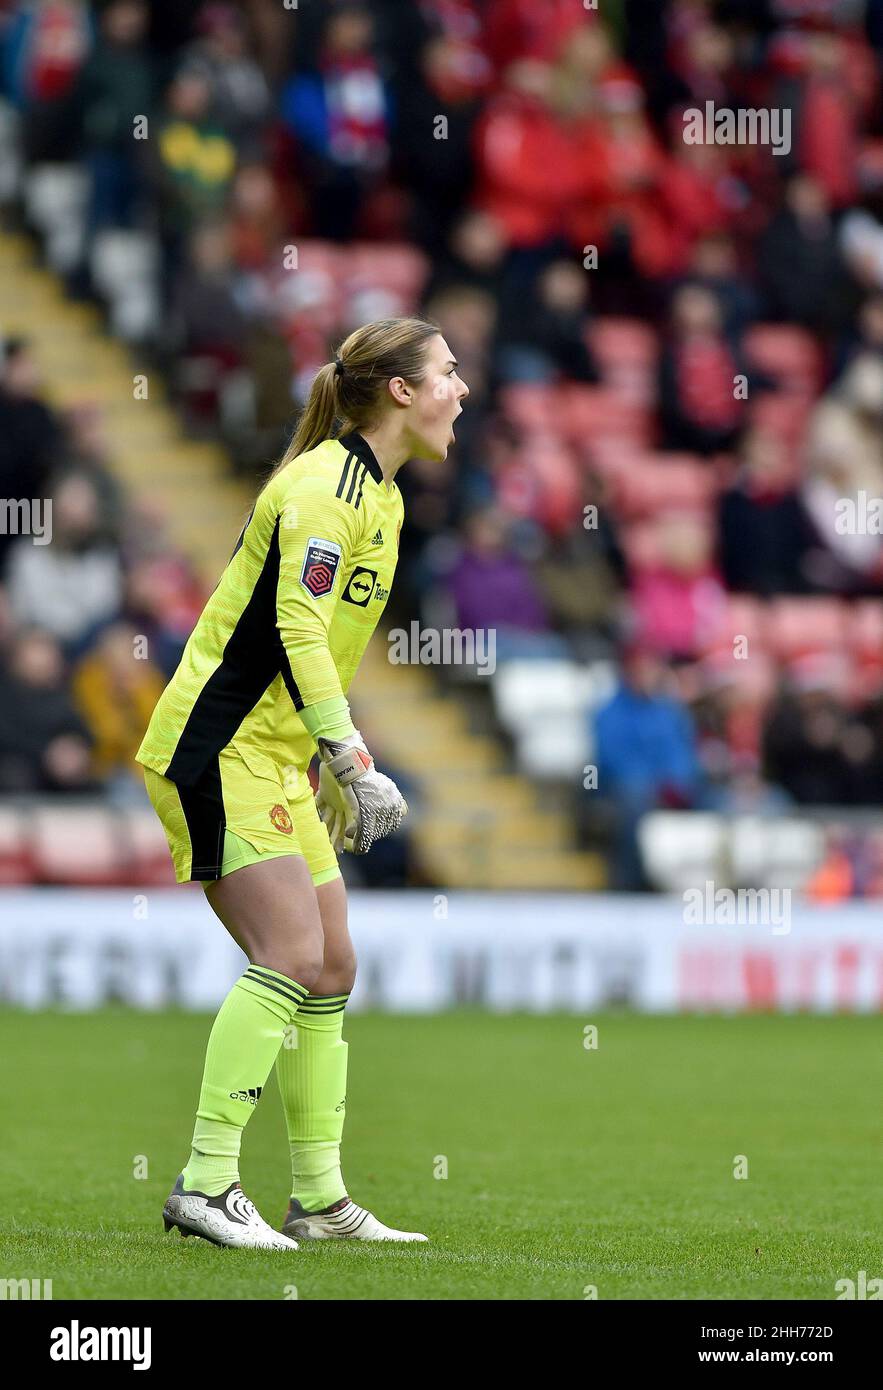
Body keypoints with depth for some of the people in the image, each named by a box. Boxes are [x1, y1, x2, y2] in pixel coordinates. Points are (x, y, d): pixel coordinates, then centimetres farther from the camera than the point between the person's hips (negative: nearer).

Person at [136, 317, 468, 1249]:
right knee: (291, 955, -17)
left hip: (274, 754, 10)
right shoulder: (323, 484, -16)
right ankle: (205, 1184, -16)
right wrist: (354, 761, -29)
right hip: (218, 750, -10)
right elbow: (298, 627, -25)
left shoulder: (379, 494, 15)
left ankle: (319, 1196, 14)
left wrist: (337, 771, 22)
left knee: (332, 967, 8)